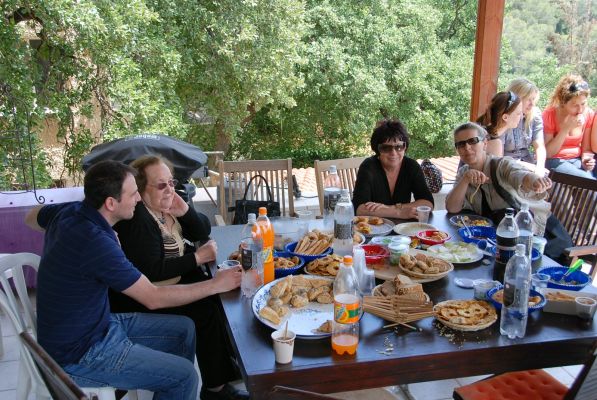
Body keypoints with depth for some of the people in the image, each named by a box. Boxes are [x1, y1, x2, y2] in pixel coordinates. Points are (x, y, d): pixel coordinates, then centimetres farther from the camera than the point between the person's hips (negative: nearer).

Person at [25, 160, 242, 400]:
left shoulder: (68, 211, -5)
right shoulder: (96, 243, -31)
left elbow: (31, 218, 21)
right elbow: (154, 298, -24)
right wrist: (215, 285, -16)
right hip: (78, 356, -9)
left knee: (184, 329, 10)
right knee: (184, 375, -12)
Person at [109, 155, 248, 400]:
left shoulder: (167, 204, 4)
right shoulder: (136, 218, -23)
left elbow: (203, 232, 7)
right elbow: (152, 271, -27)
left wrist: (185, 211, -12)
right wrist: (198, 258, -21)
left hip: (176, 278, 9)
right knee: (206, 312, -19)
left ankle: (233, 359, 8)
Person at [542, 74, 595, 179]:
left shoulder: (589, 114, -3)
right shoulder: (549, 115, -14)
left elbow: (586, 148, 6)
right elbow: (547, 153, -15)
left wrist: (586, 159, -17)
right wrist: (566, 128, -24)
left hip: (576, 159, 4)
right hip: (554, 160, -4)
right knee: (588, 180, -27)